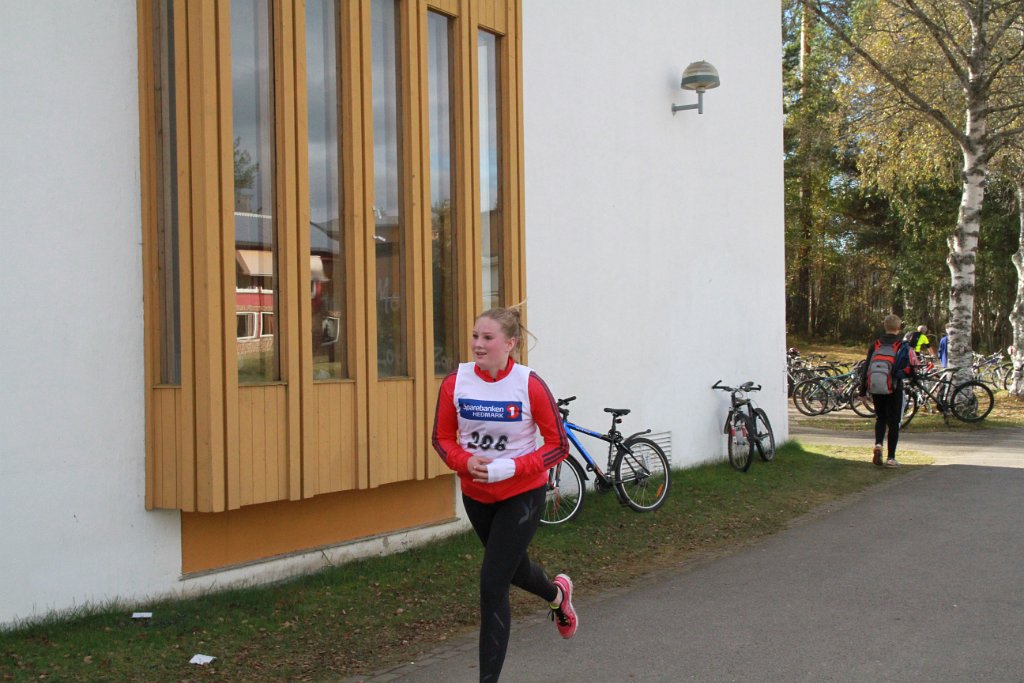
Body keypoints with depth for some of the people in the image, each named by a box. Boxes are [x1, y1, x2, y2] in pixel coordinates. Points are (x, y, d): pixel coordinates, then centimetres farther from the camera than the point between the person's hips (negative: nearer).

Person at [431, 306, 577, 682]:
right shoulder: (455, 383, -12)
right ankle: (557, 594, 60)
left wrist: (509, 468, -26)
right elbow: (443, 438, 0)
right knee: (512, 566, 25)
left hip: (522, 495, -4)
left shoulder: (530, 385, -20)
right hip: (476, 495, 5)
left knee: (492, 586, -9)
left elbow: (559, 445, -14)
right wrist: (467, 462, -21)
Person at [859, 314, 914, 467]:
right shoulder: (903, 347, -5)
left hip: (876, 389, 3)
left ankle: (878, 444, -4)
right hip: (894, 389, -2)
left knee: (880, 418, 20)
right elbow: (910, 370, -7)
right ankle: (890, 458, 4)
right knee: (893, 423, 5)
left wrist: (863, 390, 8)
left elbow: (866, 368, 2)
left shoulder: (874, 345, 2)